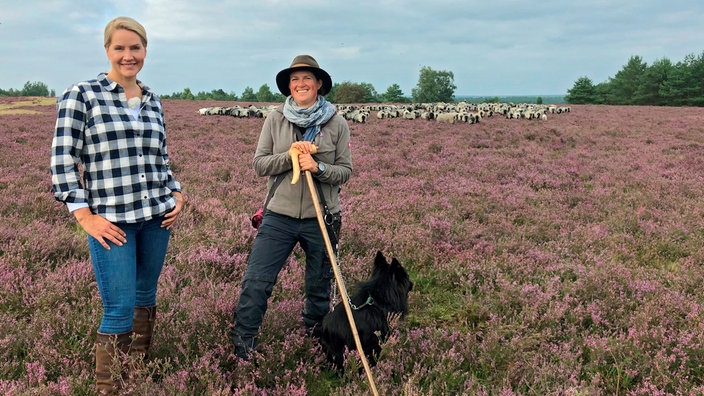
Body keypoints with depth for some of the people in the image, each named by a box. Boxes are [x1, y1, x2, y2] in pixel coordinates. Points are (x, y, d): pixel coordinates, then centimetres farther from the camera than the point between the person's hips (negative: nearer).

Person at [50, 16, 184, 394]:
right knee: (120, 309, -5)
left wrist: (177, 195, 6)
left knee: (146, 297, 14)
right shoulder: (80, 95, -4)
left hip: (157, 217, 5)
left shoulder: (152, 101, 12)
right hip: (112, 221, -5)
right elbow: (62, 160, -6)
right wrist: (85, 216, -11)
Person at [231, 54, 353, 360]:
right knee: (255, 283, -4)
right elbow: (259, 164, -1)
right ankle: (241, 352, 10)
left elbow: (345, 171, -1)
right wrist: (290, 156, -17)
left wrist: (318, 167, -19)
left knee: (319, 289, 14)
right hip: (279, 217, 0)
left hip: (321, 220, 0)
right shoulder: (275, 120, 1)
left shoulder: (337, 124, -1)